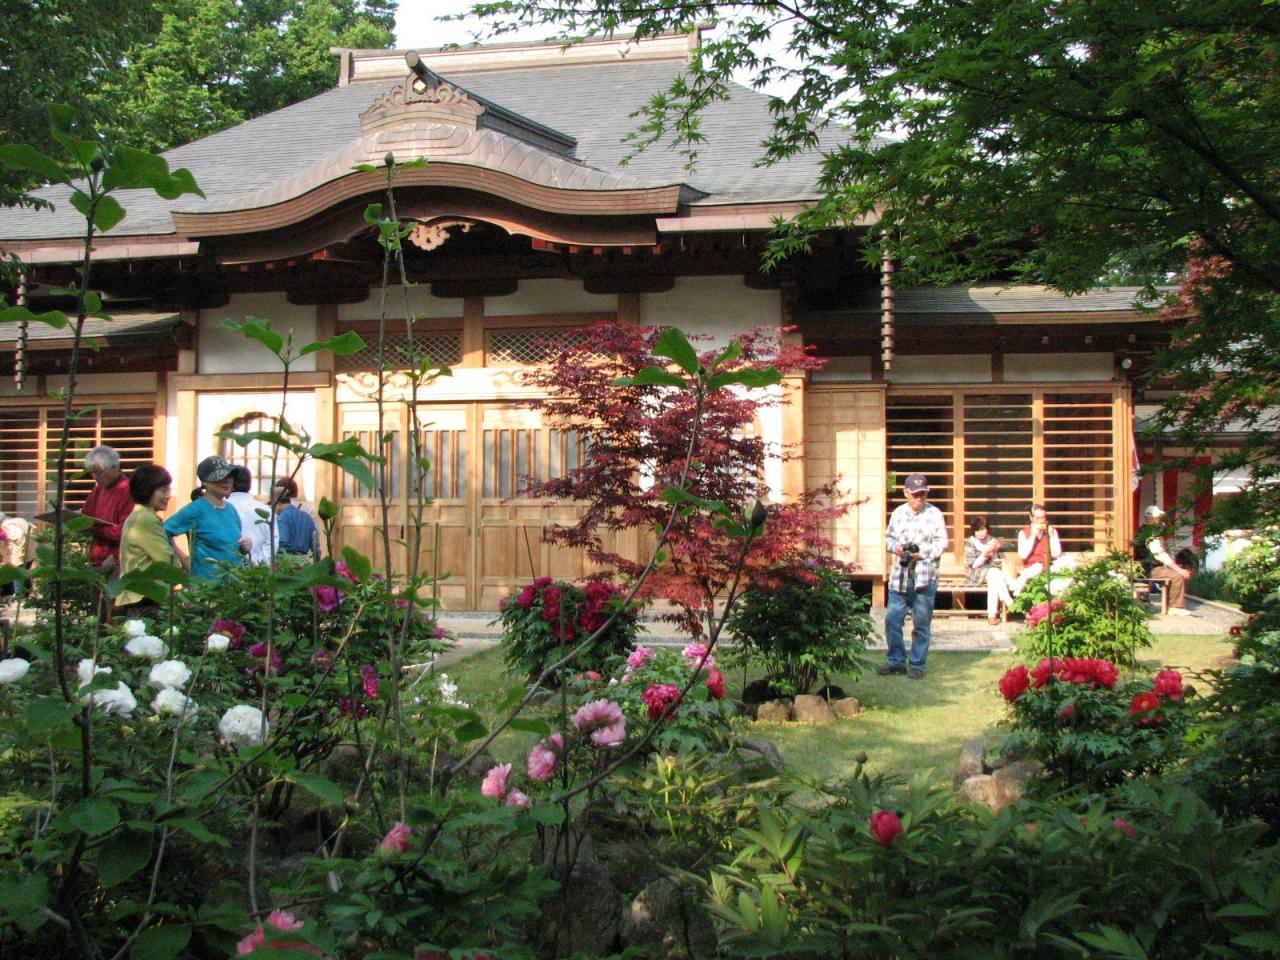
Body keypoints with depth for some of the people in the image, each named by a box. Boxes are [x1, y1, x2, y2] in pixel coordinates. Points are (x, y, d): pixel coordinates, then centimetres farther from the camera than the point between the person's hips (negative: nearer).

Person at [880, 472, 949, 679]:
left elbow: (941, 544, -3)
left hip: (925, 577, -3)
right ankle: (896, 661, 16)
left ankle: (917, 664, 13)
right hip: (899, 576, 3)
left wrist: (923, 553, -16)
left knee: (921, 623, 3)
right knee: (892, 620, 2)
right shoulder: (898, 513, 10)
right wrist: (896, 548, -4)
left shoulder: (934, 514, -1)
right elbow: (889, 537, 17)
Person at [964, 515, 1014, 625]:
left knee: (994, 581, -33)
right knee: (994, 573, -32)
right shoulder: (970, 543, -2)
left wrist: (994, 552, -19)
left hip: (992, 572, 3)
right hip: (974, 574, -3)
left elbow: (997, 563, 1)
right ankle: (1010, 604, -35)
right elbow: (973, 565, -9)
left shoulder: (992, 540, 6)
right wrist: (985, 554, -22)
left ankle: (992, 615, -39)